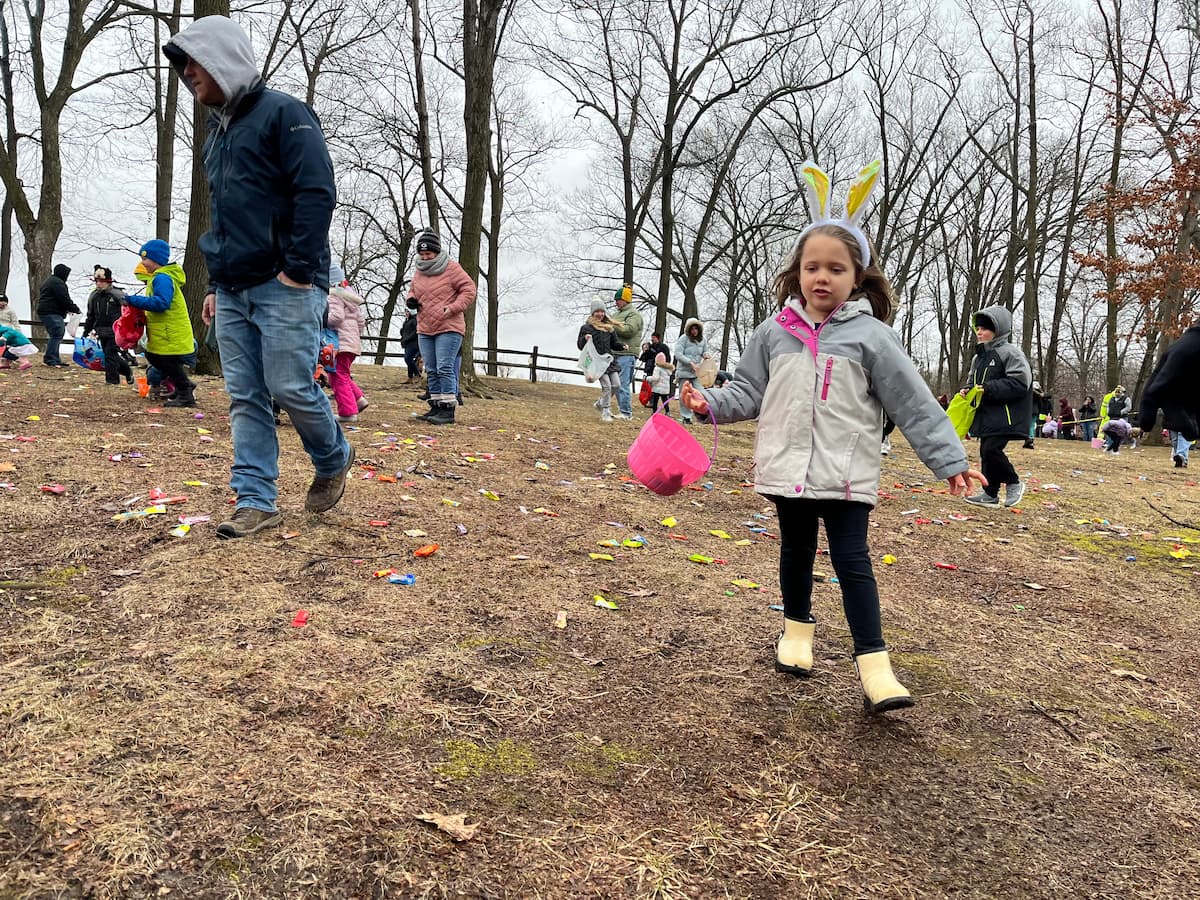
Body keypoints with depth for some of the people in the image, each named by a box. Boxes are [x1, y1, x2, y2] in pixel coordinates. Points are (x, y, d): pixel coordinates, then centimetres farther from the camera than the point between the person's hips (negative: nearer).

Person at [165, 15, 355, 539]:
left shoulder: (283, 114, -3)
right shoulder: (217, 131, 22)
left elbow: (317, 193, -13)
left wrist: (297, 270, -17)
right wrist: (215, 285, 21)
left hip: (285, 286, -8)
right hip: (232, 292, 8)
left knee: (291, 388, -8)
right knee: (245, 398, 3)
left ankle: (334, 459, 19)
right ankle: (256, 503, 6)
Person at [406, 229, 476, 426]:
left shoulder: (451, 269, -6)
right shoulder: (419, 272, 13)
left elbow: (469, 290, -7)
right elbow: (413, 290, 29)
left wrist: (452, 309, -16)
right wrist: (411, 299, 5)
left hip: (448, 328, -7)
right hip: (424, 330, 7)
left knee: (445, 368, -12)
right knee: (431, 371, 9)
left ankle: (448, 410, -10)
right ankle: (436, 407, 16)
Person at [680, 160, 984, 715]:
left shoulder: (870, 336, -6)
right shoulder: (775, 332, 2)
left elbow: (914, 404, -5)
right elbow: (750, 391, 9)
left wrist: (949, 460, -6)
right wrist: (710, 403, -9)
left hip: (847, 475, -3)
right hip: (788, 469, 3)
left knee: (852, 560, -5)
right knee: (796, 550, 19)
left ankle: (874, 667, 0)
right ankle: (797, 628, 41)